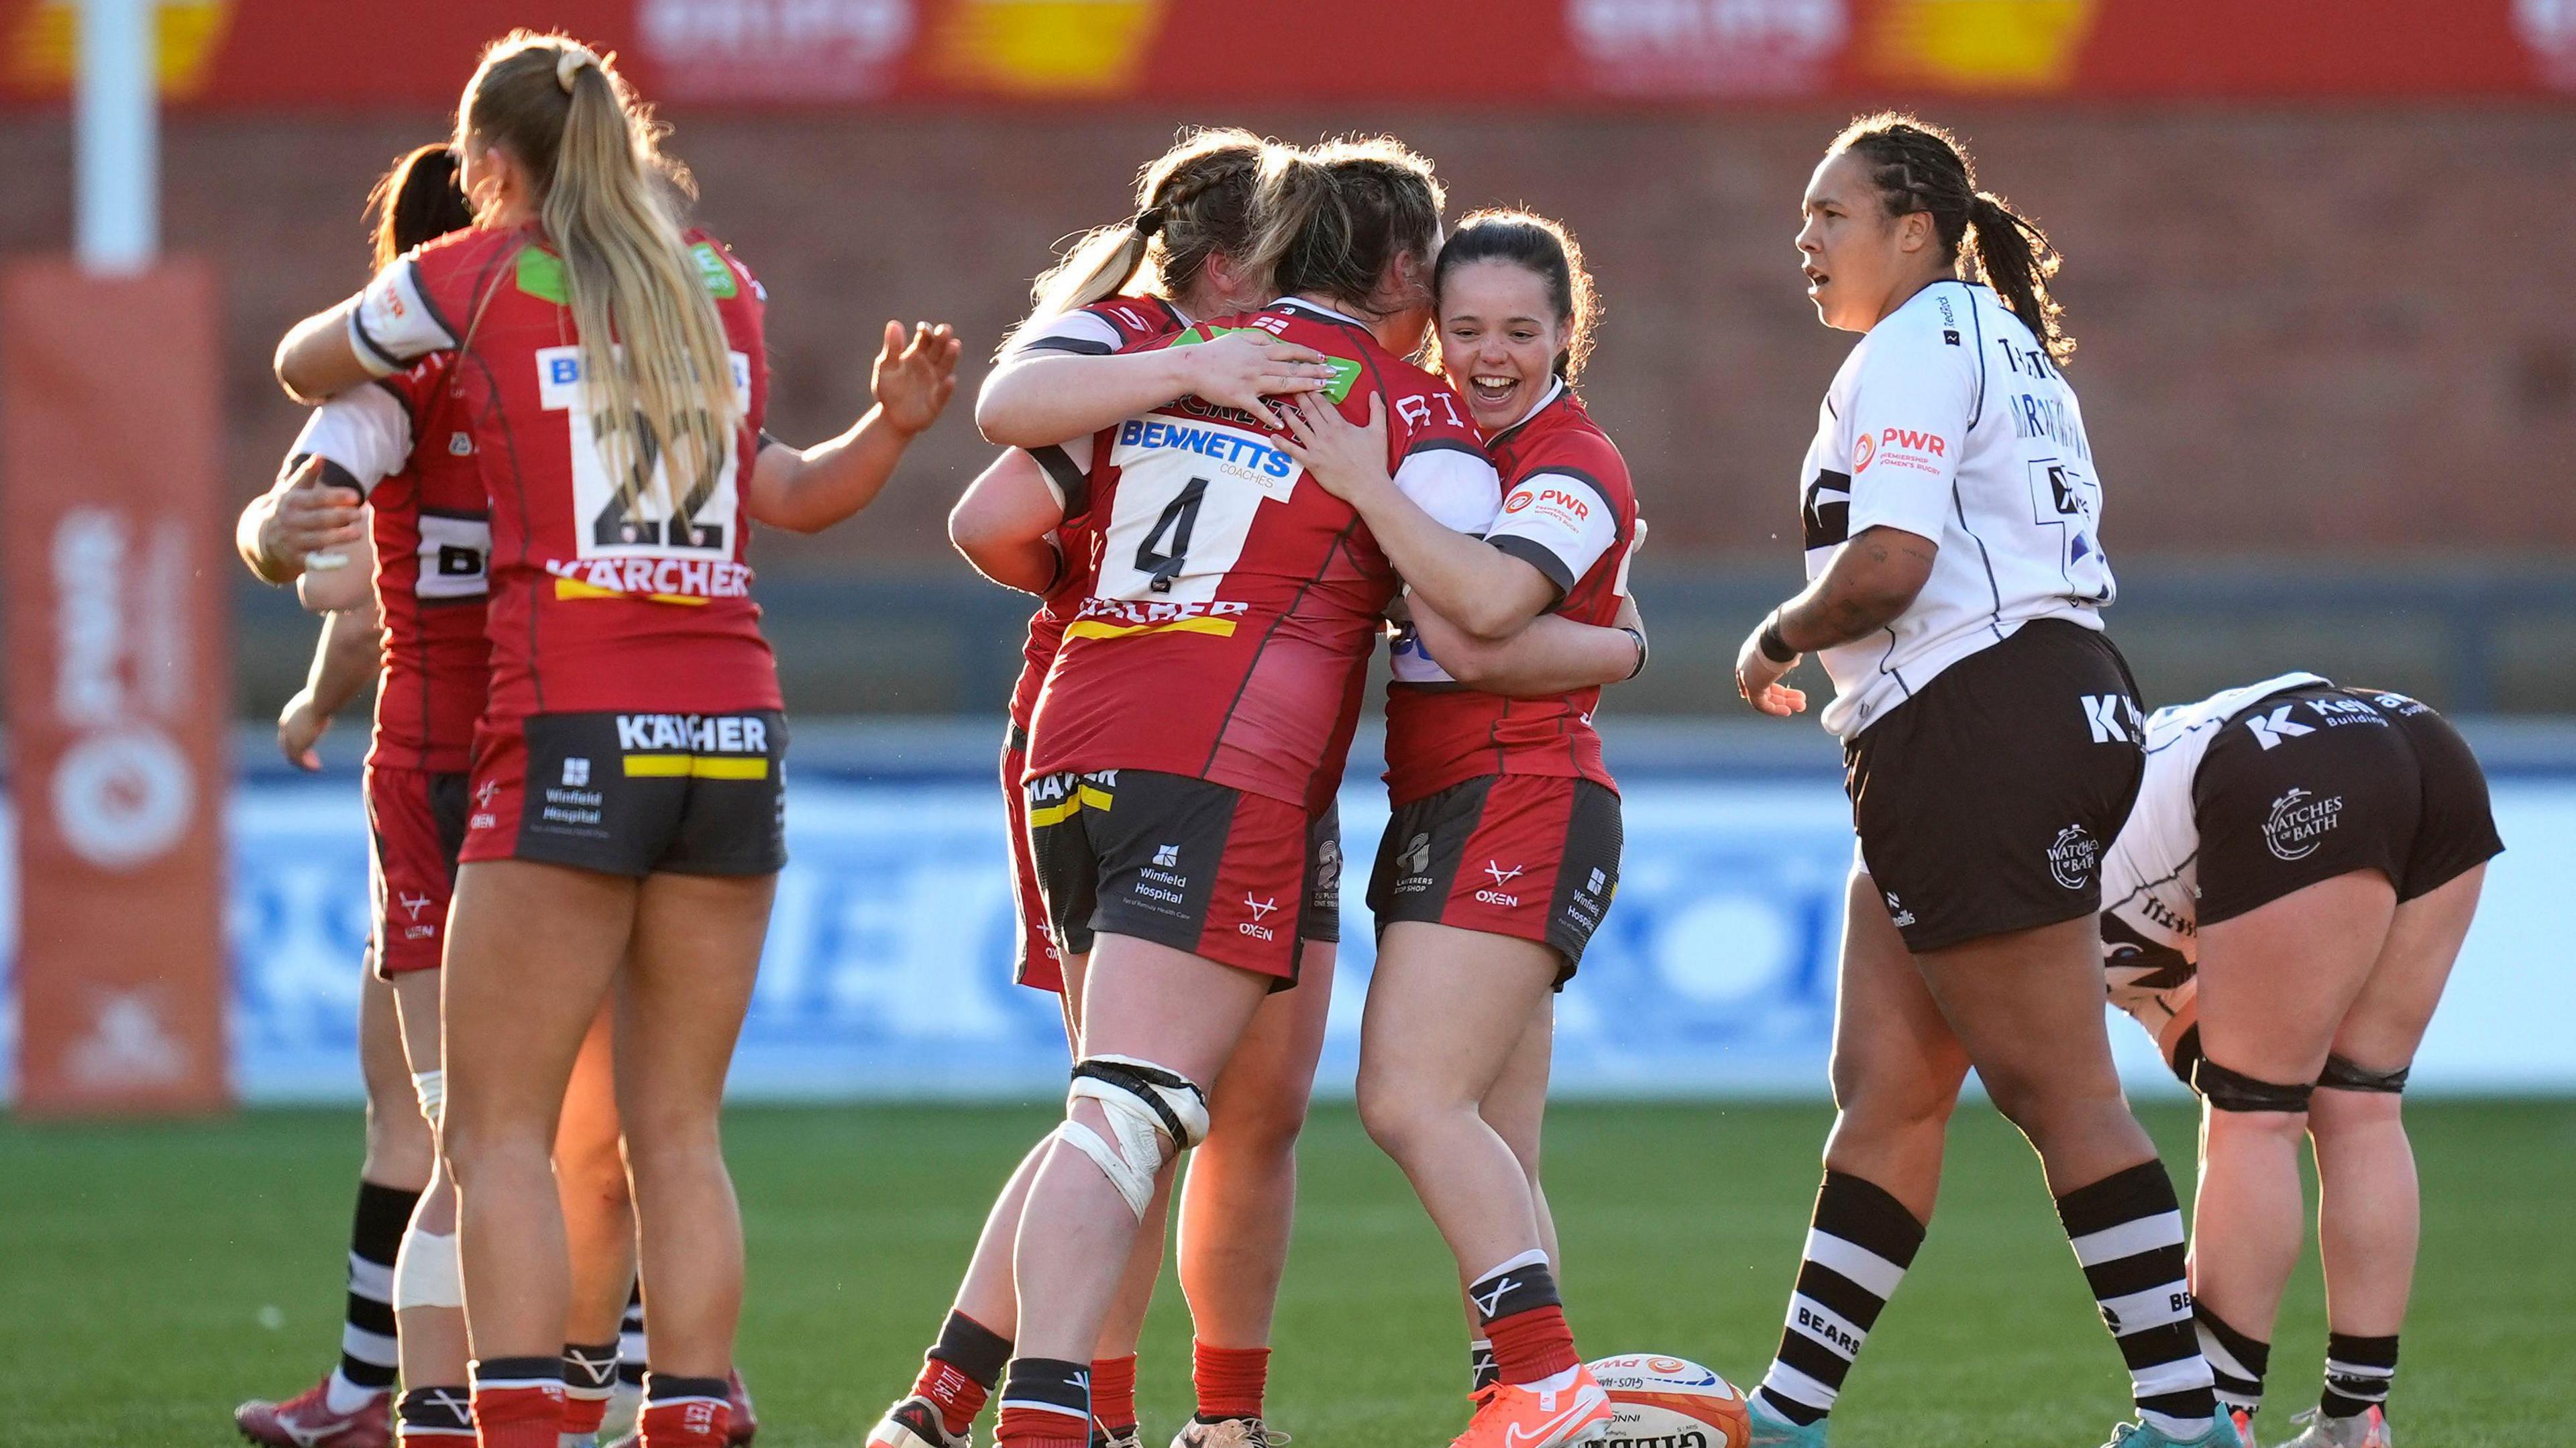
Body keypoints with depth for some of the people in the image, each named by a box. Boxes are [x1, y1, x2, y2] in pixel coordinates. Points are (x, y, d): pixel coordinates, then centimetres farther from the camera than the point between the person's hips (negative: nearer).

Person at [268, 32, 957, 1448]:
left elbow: (303, 366, 22)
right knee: (678, 1130, 8)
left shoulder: (470, 281, 3)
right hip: (735, 735, 5)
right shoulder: (723, 292, 14)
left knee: (498, 1127, -3)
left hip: (573, 734, -5)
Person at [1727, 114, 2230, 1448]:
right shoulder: (2003, 342, 22)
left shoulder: (1914, 346, -9)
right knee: (1882, 1085, 10)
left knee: (2059, 1092, -7)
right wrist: (1858, 678, 20)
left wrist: (1778, 642, -3)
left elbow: (1887, 563, -20)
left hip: (1976, 731, -10)